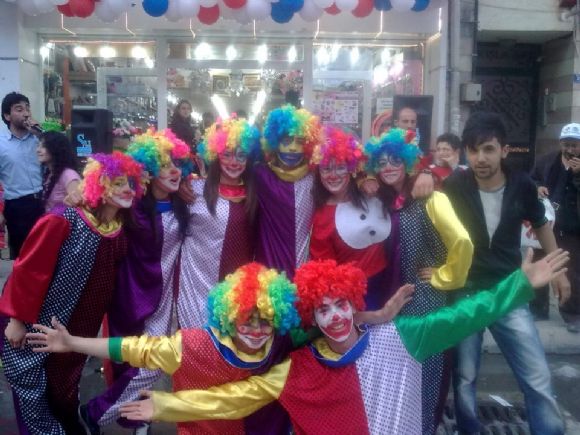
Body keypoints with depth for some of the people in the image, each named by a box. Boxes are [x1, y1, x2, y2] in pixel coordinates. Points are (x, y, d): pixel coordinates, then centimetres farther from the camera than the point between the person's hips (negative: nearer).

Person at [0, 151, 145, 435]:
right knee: (32, 390, 6)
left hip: (76, 333, 5)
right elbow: (27, 270, -18)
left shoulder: (121, 233, -3)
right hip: (33, 327, -5)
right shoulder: (62, 222, -21)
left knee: (64, 392, 18)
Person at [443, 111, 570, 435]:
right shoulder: (455, 186, -14)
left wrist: (559, 270, 15)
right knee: (465, 377, 11)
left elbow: (541, 225, 11)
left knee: (538, 380, 3)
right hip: (464, 293, -1)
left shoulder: (522, 186, -7)